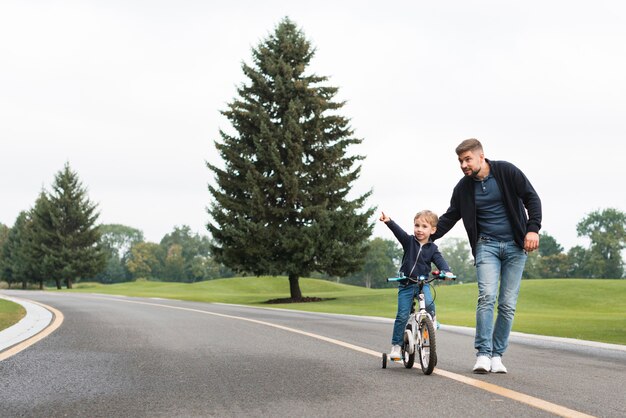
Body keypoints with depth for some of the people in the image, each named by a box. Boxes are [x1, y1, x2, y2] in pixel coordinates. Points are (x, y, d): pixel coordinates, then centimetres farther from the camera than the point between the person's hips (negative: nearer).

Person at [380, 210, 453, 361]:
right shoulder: (409, 241, -1)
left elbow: (440, 261, -10)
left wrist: (446, 271, -33)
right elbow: (398, 231, -18)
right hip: (406, 284, 0)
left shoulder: (432, 249, 2)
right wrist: (388, 221, -37)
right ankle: (396, 345, 8)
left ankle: (431, 320, 2)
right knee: (402, 316, -3)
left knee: (428, 303, -30)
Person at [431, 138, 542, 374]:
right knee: (487, 297, -18)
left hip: (515, 246, -1)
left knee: (508, 304, -1)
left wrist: (533, 229, -16)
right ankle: (483, 354, -17)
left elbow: (531, 198, -3)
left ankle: (497, 354, 7)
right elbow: (449, 218, 12)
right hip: (487, 245, 1)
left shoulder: (506, 172, -5)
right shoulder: (463, 188, 3)